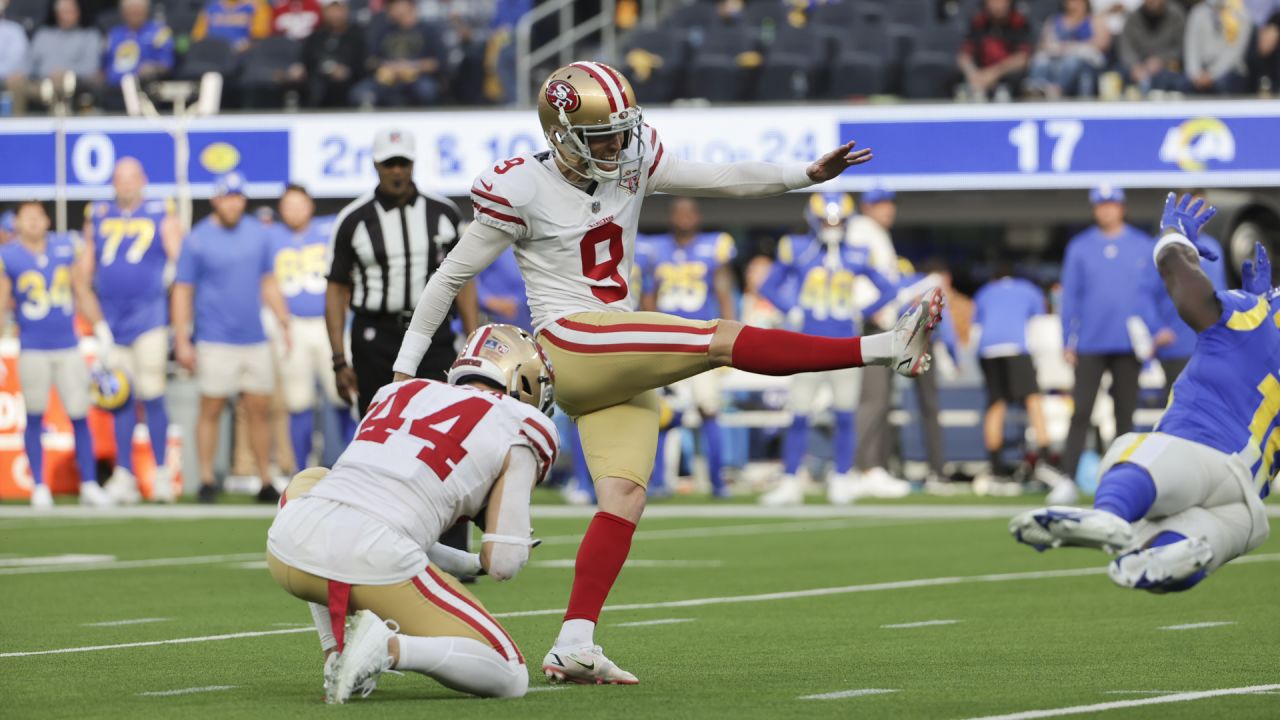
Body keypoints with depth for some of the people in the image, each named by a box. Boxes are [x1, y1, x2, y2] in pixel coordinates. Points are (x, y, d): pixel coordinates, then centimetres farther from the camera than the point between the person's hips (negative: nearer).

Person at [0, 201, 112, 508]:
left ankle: (89, 485, 8)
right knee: (35, 417, 3)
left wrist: (101, 332, 13)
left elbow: (83, 294, 14)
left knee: (80, 417, 1)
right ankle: (39, 488, 12)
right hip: (33, 352, -2)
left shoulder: (66, 248, 6)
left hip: (69, 348, 2)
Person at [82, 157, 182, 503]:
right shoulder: (97, 215, 12)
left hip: (148, 316, -4)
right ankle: (124, 475, 11)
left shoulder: (161, 214, 2)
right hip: (110, 318, 4)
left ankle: (162, 474, -1)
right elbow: (86, 267, 15)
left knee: (152, 396, -7)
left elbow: (179, 259, 1)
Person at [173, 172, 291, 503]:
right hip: (215, 343, -4)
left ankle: (266, 483, 8)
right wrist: (182, 342, -9)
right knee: (211, 410, -2)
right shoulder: (197, 240, -4)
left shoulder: (258, 235, 10)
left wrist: (284, 322, 11)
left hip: (255, 340, 4)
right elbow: (182, 292, -3)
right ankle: (207, 482, 4)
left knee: (260, 410, 4)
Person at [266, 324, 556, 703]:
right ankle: (389, 648, -15)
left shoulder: (402, 393, 27)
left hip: (289, 550, 4)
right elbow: (503, 564, 4)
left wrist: (466, 564, 40)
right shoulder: (515, 432, 12)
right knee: (510, 678, 10)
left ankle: (335, 651, 25)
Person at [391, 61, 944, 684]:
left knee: (624, 499, -7)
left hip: (623, 367, 7)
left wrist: (808, 174, -1)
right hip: (572, 343, -7)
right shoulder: (523, 190, -8)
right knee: (721, 340, -19)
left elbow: (723, 180, 11)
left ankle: (573, 647, -11)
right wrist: (406, 367, 4)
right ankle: (884, 349, -22)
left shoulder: (633, 165, 9)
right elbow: (451, 276, 0)